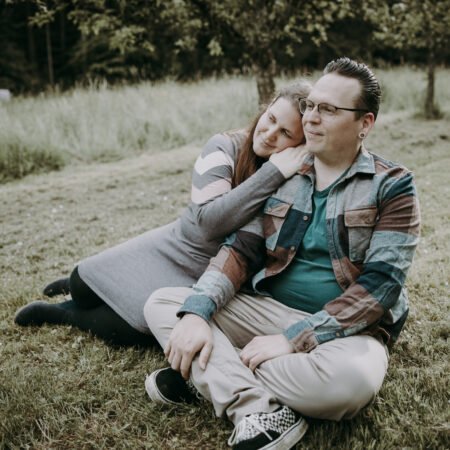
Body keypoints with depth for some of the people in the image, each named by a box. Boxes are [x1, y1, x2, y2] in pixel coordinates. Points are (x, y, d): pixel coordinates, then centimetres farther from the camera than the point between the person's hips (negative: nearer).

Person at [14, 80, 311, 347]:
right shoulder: (225, 147, -16)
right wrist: (272, 173, -33)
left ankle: (63, 312, 23)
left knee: (124, 330, -10)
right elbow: (210, 220, -28)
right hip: (174, 247, 2)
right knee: (82, 285, 4)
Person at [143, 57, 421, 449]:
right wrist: (196, 313, -18)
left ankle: (214, 374, -16)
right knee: (162, 303, -11)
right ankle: (259, 411, -30)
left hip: (346, 330, -4)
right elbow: (241, 249, 1)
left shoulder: (391, 186, -4)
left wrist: (293, 339, -22)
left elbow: (381, 283, -13)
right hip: (268, 311, 4)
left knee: (350, 378, -39)